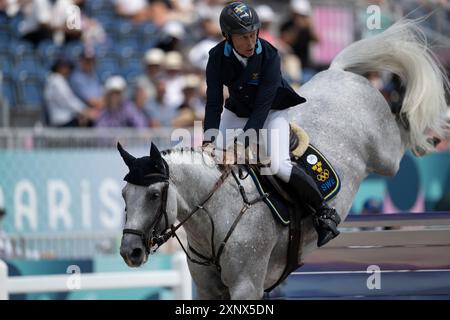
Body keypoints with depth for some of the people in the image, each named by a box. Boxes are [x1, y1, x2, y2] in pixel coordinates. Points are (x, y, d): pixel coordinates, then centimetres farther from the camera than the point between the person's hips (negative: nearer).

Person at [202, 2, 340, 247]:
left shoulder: (269, 56, -28)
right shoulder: (218, 57, -20)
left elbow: (262, 106, -31)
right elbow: (214, 103, -20)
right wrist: (208, 140, -35)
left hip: (272, 112, -4)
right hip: (237, 112, 4)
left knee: (278, 165, -23)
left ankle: (323, 212, -8)